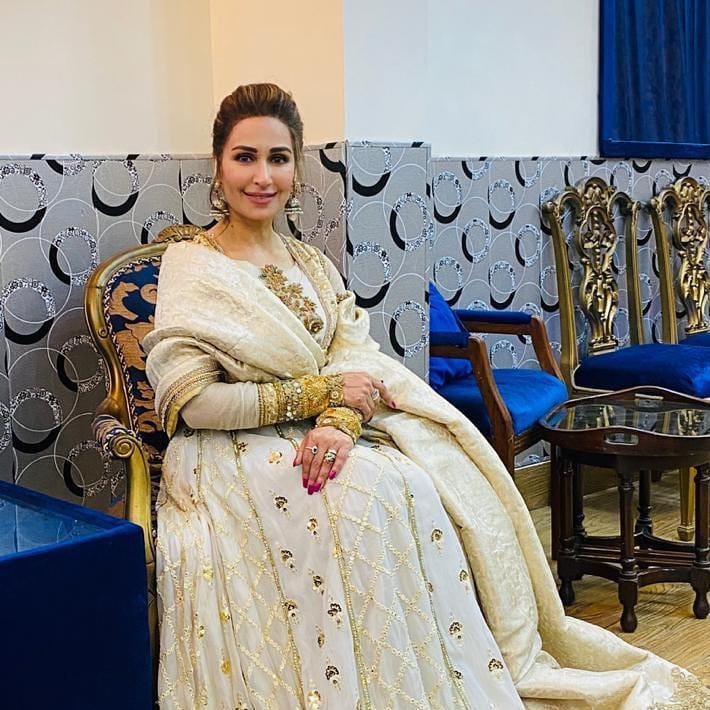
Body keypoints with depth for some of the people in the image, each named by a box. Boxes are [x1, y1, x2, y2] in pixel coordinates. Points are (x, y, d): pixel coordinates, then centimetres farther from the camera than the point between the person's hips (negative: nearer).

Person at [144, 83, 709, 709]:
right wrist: (320, 392, -12)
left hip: (320, 440, 5)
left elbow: (355, 358, 2)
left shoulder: (311, 265, 15)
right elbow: (190, 399, -13)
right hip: (236, 461, -5)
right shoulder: (191, 268, -3)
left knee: (424, 488, -20)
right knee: (369, 496, -28)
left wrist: (340, 420, -21)